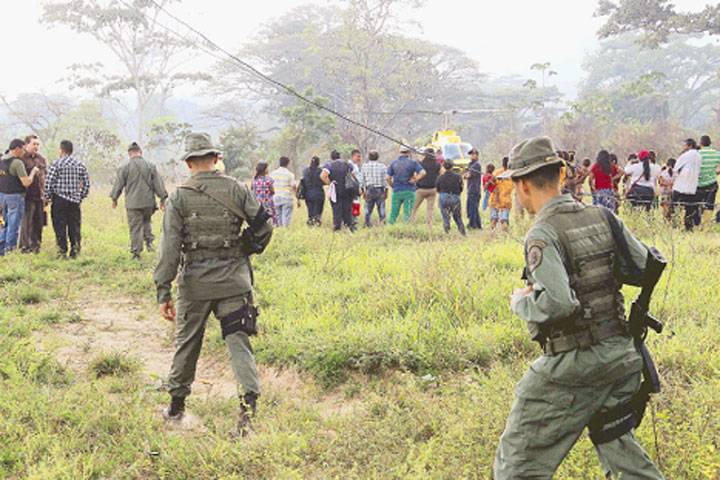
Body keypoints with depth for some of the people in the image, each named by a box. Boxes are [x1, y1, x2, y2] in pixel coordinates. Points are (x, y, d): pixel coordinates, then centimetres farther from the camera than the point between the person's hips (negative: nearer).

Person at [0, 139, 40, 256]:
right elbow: (26, 183, -18)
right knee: (13, 226, 0)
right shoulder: (17, 163, -17)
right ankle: (10, 250, 3)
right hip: (15, 197, -8)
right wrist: (33, 172, -3)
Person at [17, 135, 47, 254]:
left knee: (39, 222, 8)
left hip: (40, 196, 6)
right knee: (26, 221, -4)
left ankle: (36, 244, 18)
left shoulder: (41, 159, 16)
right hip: (28, 196, -6)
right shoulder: (21, 158, -6)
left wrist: (46, 194, 18)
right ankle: (24, 245, 5)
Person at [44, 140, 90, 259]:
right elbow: (86, 183, 8)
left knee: (60, 226, 3)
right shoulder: (80, 164, 7)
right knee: (74, 226, 9)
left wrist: (47, 198, 3)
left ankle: (62, 251, 3)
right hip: (75, 200, 3)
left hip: (59, 200, -3)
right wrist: (81, 197, 17)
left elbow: (48, 182, -9)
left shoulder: (56, 164, -6)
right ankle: (75, 249, 4)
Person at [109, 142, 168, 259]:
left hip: (132, 203, -2)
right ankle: (149, 240, 7)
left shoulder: (125, 167, -5)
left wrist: (114, 198, 17)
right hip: (148, 202, 2)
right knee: (147, 221, 26)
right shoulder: (150, 166, 1)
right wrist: (162, 199, 12)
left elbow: (118, 184, 2)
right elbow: (159, 184, 4)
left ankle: (136, 253, 3)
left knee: (135, 227, 2)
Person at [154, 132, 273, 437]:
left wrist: (164, 292, -6)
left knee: (187, 343, 15)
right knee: (238, 342, 2)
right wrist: (248, 252, 20)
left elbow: (169, 248, -8)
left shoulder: (179, 197, -4)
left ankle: (176, 406, 29)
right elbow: (264, 227, 1)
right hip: (233, 280, 0)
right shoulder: (237, 190, -1)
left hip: (195, 281, 0)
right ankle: (248, 407, -13)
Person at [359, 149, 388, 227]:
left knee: (368, 211, 6)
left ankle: (368, 226, 5)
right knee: (381, 211, 2)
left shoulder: (364, 166, 1)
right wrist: (386, 192, 7)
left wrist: (363, 192, 13)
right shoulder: (382, 166, -2)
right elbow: (386, 180, -1)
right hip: (380, 191, -1)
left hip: (369, 191, 1)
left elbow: (361, 181, 3)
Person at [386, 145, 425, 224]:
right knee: (408, 213, 0)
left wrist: (393, 187, 11)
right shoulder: (412, 163, -2)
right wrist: (416, 179, -2)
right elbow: (423, 173, -12)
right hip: (409, 191, -2)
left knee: (394, 212, 8)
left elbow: (388, 178, -1)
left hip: (397, 191, 2)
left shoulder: (394, 164, 4)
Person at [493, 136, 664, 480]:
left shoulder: (542, 235, -17)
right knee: (617, 445, 24)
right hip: (621, 354, 7)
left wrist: (520, 302, -9)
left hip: (573, 365, -7)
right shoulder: (604, 218, 4)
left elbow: (556, 303, -28)